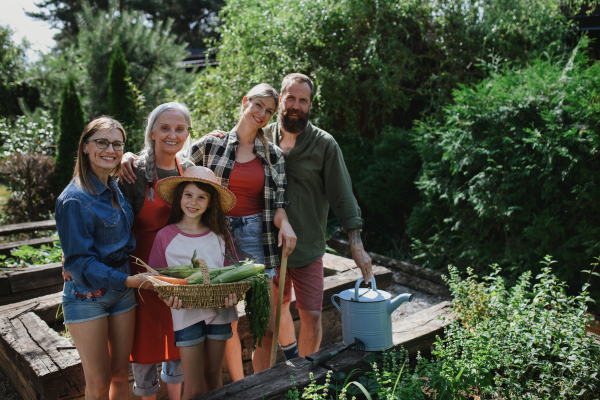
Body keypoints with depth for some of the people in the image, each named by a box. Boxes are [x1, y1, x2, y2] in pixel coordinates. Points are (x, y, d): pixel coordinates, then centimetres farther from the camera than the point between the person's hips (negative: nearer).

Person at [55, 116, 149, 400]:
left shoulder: (115, 189, 4)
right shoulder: (74, 200, -18)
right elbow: (79, 262, -19)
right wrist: (128, 280, -26)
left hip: (122, 291, 6)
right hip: (86, 295, -6)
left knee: (121, 375, 14)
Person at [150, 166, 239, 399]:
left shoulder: (219, 235, 1)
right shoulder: (166, 236, -6)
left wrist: (233, 293, -15)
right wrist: (169, 297, -20)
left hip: (219, 312, 3)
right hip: (186, 313, -2)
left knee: (213, 376, 18)